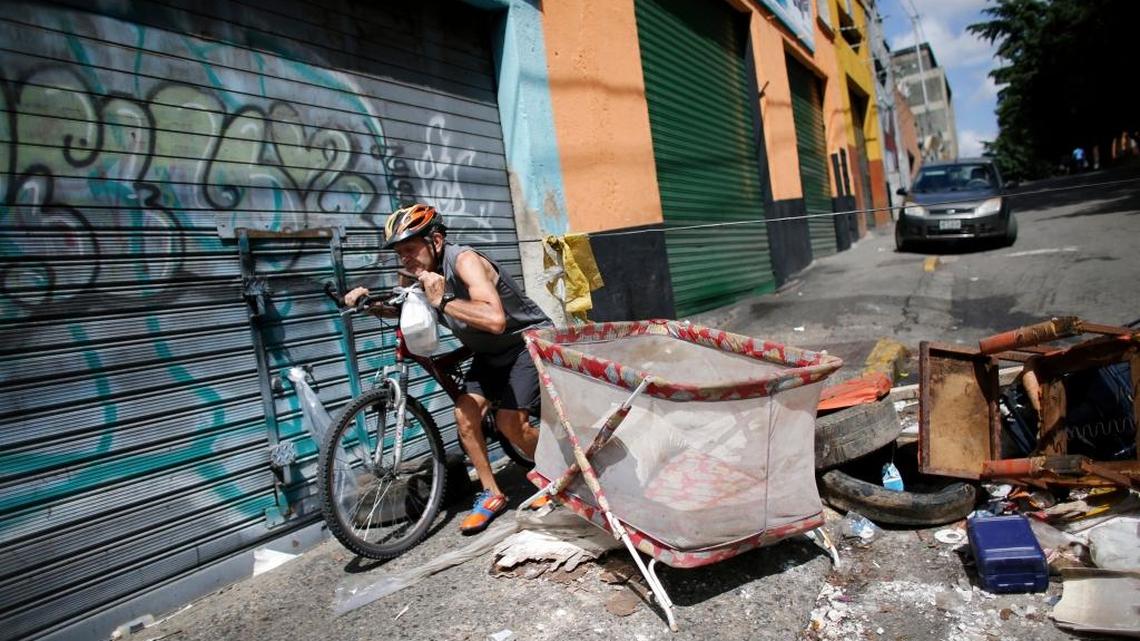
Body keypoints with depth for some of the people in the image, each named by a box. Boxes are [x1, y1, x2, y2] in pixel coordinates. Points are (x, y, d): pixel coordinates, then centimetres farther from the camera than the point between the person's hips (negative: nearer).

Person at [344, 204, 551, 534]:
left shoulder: (464, 260, -30)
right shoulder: (418, 274, -6)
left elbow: (495, 320, -44)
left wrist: (443, 300, -40)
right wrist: (366, 297, -5)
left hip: (528, 340, -7)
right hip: (490, 352, 8)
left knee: (509, 420, -16)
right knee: (465, 413, -6)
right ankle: (492, 495, 10)